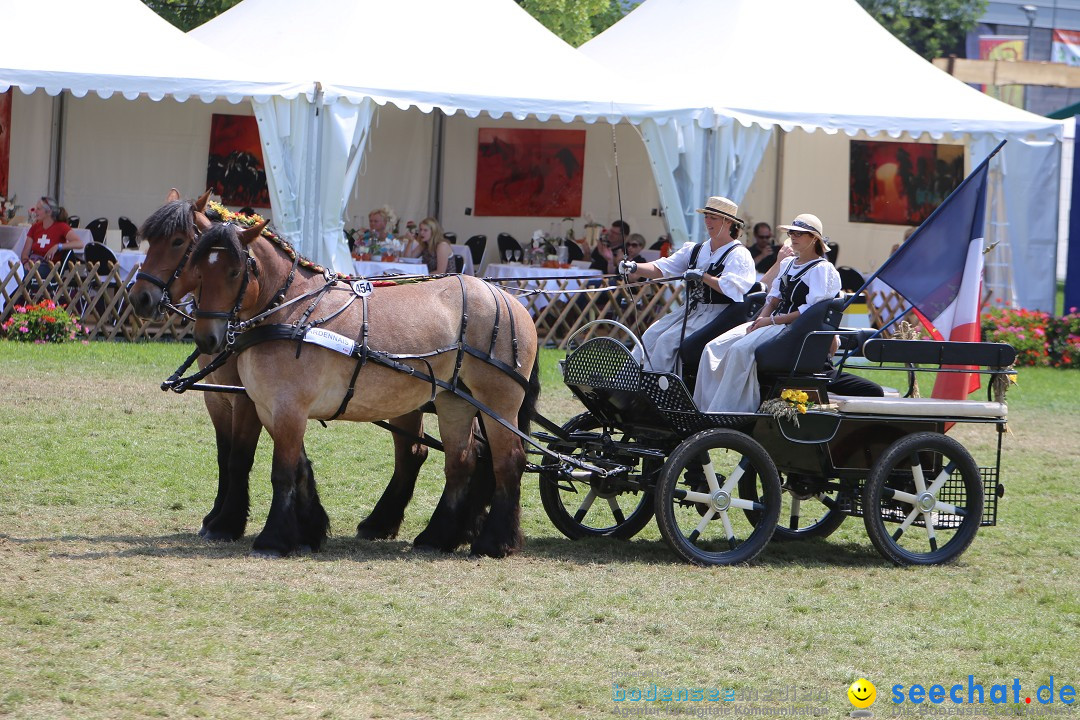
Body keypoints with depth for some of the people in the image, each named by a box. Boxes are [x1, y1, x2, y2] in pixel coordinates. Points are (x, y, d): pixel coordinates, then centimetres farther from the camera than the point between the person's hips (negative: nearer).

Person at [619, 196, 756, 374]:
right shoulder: (696, 249, 15)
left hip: (716, 313, -7)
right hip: (692, 309, 7)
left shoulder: (738, 254, -6)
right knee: (651, 334, -9)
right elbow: (661, 269, 7)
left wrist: (702, 276, -23)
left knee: (668, 339, -22)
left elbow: (730, 288, -20)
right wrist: (635, 268, -9)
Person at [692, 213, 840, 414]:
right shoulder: (787, 264, 23)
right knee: (714, 348, -12)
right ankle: (705, 407, -17)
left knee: (741, 349, -32)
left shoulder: (821, 269, -3)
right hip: (771, 323, 9)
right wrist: (761, 318, -1)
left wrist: (772, 320, -15)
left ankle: (722, 412, -32)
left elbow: (812, 310, -14)